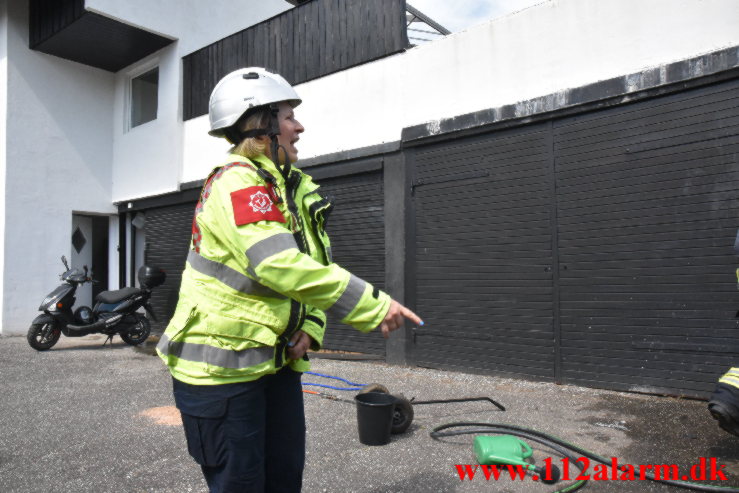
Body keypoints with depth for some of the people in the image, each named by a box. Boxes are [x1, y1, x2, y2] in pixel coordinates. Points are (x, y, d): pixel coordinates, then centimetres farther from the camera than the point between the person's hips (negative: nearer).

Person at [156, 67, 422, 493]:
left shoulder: (298, 189, 9)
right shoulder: (237, 181, -18)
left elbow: (315, 269, 10)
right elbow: (280, 266, -31)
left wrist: (309, 329, -7)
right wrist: (374, 305, -29)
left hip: (276, 359, 8)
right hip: (222, 363, -8)